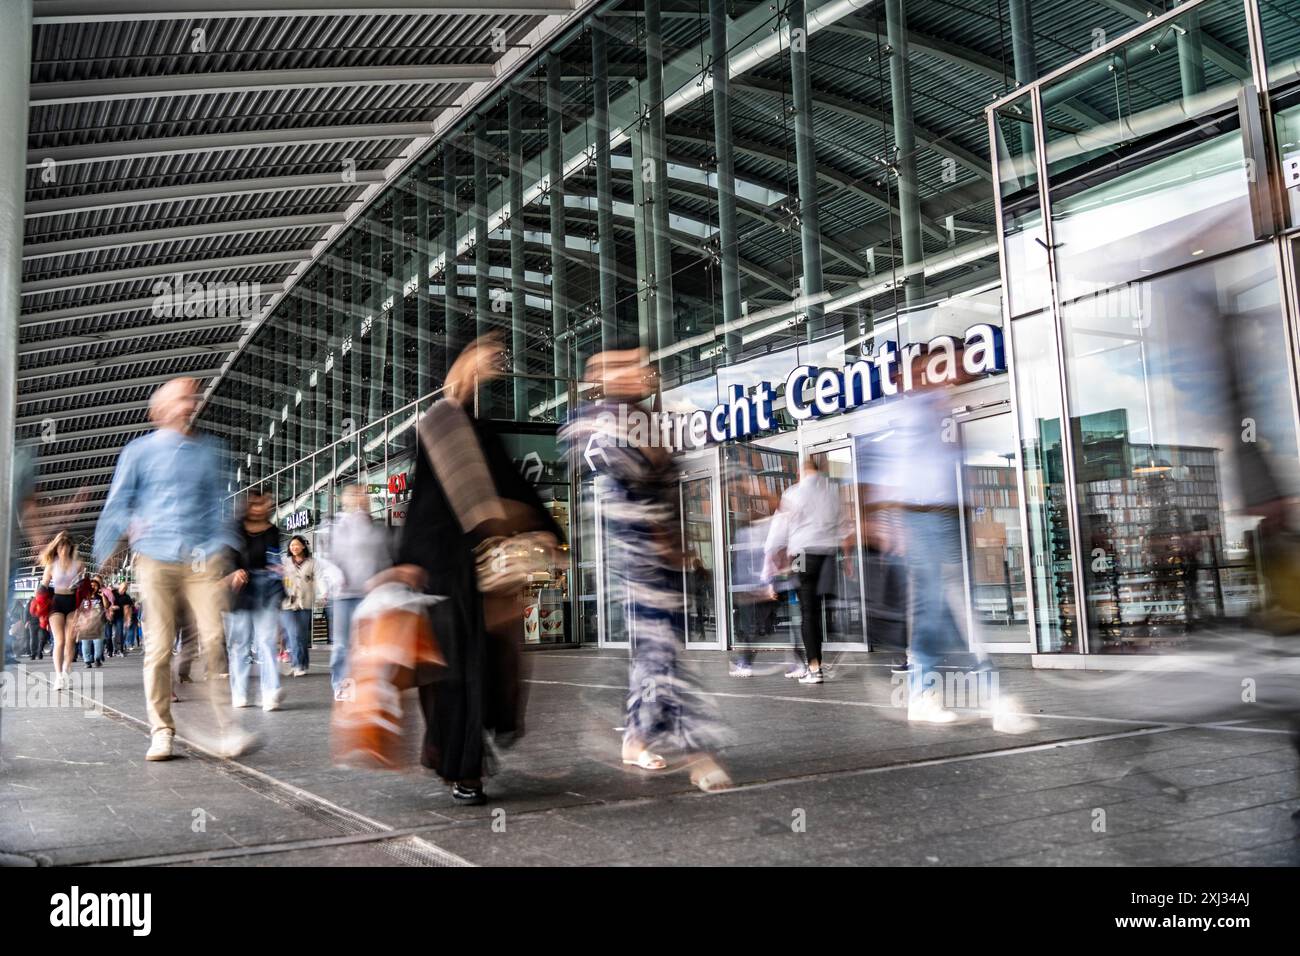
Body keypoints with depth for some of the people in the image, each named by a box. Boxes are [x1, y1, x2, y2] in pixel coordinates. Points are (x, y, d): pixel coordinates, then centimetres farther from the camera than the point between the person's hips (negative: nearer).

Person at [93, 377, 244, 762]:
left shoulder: (209, 450, 13)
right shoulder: (139, 451, 8)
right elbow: (117, 505, 11)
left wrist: (224, 548, 11)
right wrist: (103, 556, 9)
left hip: (203, 559, 1)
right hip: (156, 559, -1)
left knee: (214, 640, -8)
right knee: (159, 646, 0)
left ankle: (225, 728, -5)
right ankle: (161, 732, 9)